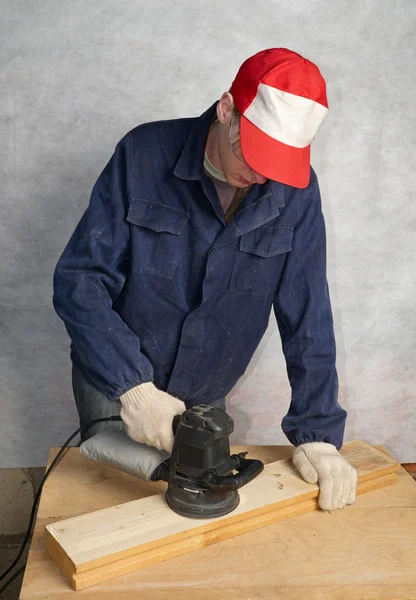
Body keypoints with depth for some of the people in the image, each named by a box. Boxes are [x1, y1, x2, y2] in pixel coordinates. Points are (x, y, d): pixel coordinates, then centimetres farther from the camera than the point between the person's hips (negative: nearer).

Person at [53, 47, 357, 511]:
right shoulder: (144, 155, -19)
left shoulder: (295, 190, -14)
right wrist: (132, 386, -30)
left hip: (205, 396, 2)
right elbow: (79, 280, -20)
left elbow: (307, 317, -11)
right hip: (115, 384, -1)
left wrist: (318, 433, -15)